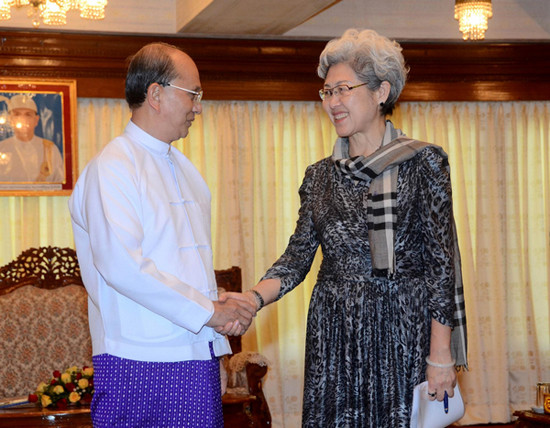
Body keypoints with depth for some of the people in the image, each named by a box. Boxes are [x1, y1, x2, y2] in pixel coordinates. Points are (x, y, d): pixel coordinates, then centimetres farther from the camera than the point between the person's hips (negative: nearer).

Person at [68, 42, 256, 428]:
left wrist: (224, 309, 1)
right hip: (141, 363, -7)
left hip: (199, 358, 8)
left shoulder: (184, 168, 18)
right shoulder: (112, 167, -9)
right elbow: (121, 265, -21)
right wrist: (209, 311, -16)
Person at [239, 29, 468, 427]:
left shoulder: (422, 162, -4)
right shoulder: (319, 175, 10)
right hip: (333, 337, 4)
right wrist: (253, 297, -14)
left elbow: (442, 262, -6)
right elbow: (298, 257, 6)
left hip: (401, 334, -4)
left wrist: (441, 355, -11)